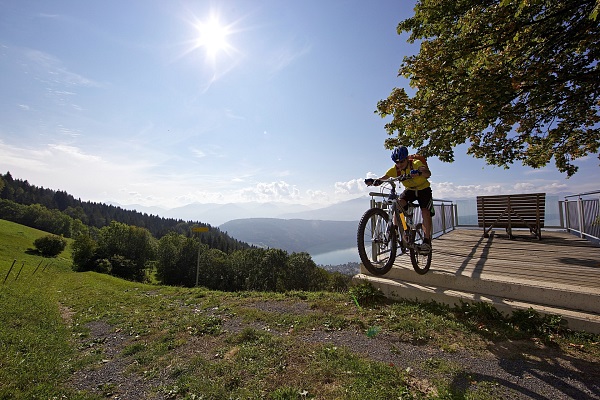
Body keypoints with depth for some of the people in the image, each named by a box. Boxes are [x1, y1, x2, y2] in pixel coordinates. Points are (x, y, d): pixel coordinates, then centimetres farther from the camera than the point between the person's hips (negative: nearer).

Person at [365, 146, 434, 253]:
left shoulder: (416, 163, -26)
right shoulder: (395, 169, -16)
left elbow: (428, 173, -45)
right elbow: (383, 178, -28)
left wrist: (419, 172, -68)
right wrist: (373, 181, -50)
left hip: (423, 189, -3)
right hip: (409, 190, 3)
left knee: (425, 212, -19)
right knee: (398, 203, -25)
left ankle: (427, 240, -7)